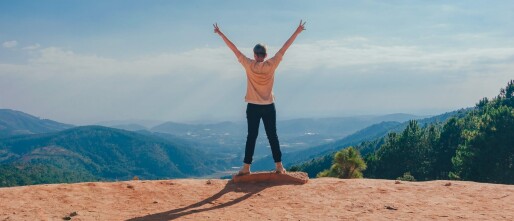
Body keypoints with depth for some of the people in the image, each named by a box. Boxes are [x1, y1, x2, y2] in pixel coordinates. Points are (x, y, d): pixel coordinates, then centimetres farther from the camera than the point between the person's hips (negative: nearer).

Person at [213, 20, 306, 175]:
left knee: (251, 136, 3)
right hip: (269, 107, 1)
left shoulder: (249, 65, -7)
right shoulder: (271, 65, -6)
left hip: (253, 107, 0)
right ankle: (279, 166, 7)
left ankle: (246, 167, 2)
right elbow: (284, 48, -2)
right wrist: (297, 32, 4)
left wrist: (220, 34, 2)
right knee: (272, 136, 6)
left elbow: (234, 49, -4)